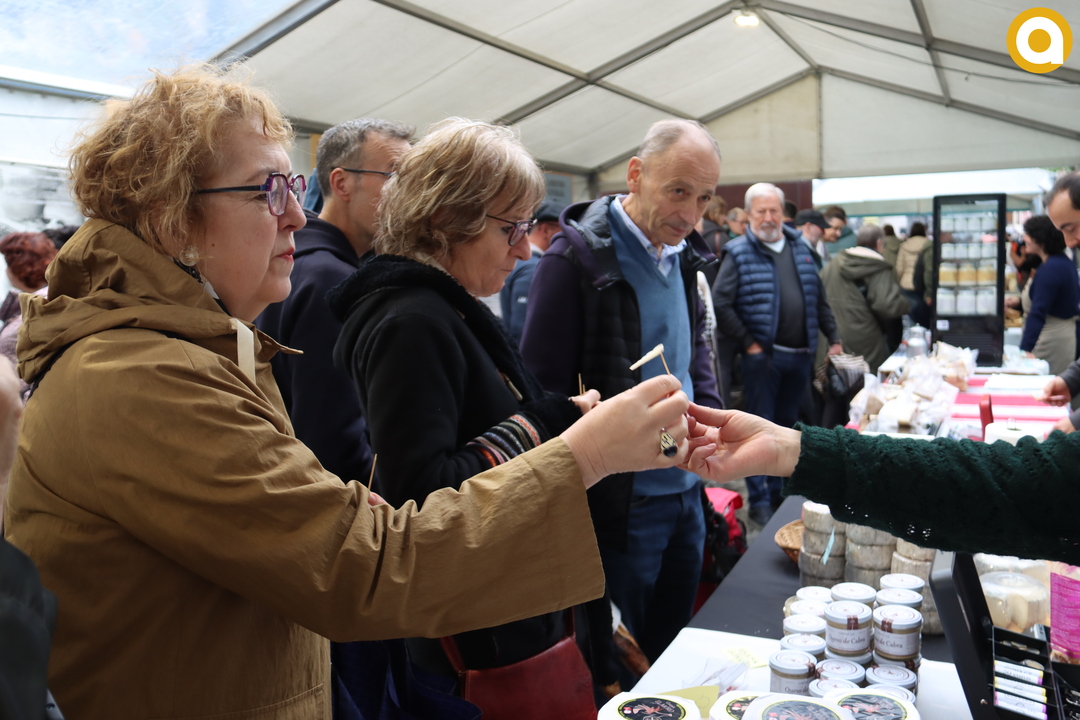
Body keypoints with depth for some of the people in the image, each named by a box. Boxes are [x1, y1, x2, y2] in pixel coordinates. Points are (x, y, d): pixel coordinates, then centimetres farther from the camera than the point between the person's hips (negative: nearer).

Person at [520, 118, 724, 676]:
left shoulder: (682, 254, 6)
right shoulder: (576, 259, -17)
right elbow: (542, 392, -17)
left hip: (686, 493, 7)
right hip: (622, 504, -7)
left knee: (674, 646, 24)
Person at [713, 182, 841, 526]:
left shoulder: (800, 249, 12)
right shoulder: (740, 253, -6)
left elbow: (819, 299, 17)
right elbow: (720, 303, -12)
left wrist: (833, 337, 13)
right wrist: (748, 342, -13)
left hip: (799, 355, 6)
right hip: (763, 355, -5)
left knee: (787, 426, 15)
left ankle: (779, 491, 28)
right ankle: (759, 501, 9)